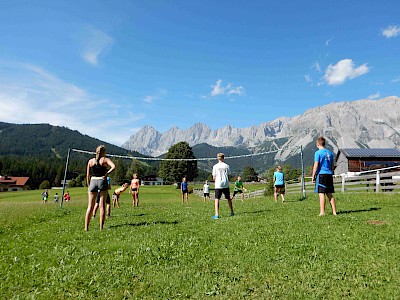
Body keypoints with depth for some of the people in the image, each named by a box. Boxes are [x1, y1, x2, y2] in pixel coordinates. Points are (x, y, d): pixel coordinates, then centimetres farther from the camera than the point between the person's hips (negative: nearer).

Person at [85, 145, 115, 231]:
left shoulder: (90, 161, 9)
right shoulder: (105, 159, 0)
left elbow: (88, 175, 8)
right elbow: (113, 167, -19)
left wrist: (89, 186, 14)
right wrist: (106, 174, -13)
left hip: (93, 182, 3)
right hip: (102, 181, -2)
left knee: (90, 206, 8)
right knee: (102, 205, 4)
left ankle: (86, 227, 7)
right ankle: (101, 227, 5)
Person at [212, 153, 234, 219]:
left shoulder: (215, 166, -2)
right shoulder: (226, 165, 2)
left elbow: (214, 177, -1)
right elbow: (228, 176, 2)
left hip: (218, 185, -2)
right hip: (226, 184, 2)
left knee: (217, 199, -2)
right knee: (228, 198, 17)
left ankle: (216, 215, -12)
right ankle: (232, 212, 30)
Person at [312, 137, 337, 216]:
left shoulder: (318, 153, -7)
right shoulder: (330, 153, 13)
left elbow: (316, 165, -11)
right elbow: (332, 166, 17)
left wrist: (313, 176, -5)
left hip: (321, 174, -6)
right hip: (329, 175, 6)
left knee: (321, 194, -5)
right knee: (330, 195, 12)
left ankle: (322, 212, -5)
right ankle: (334, 212, 13)